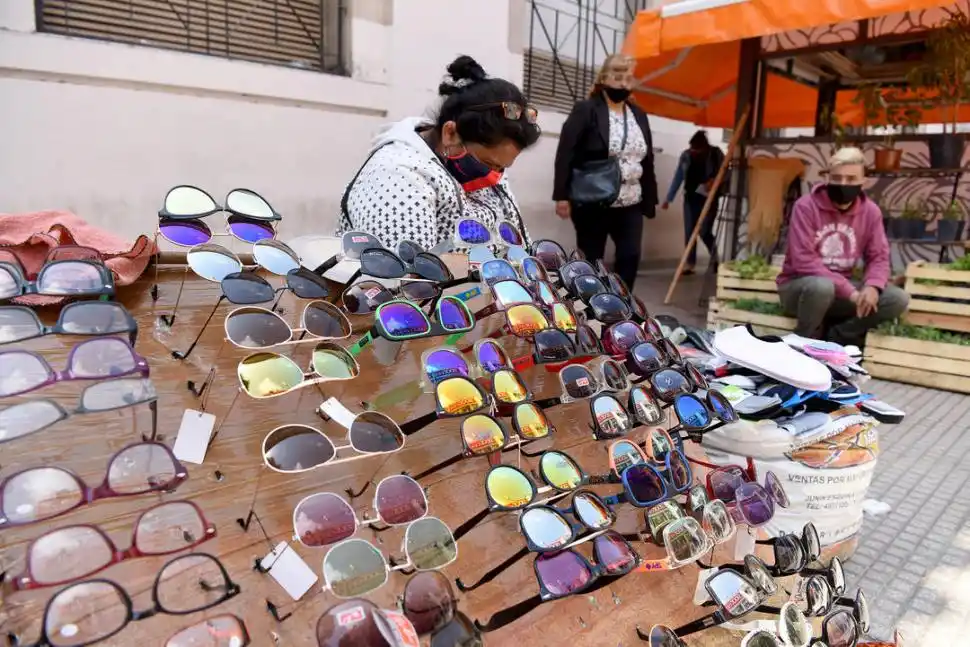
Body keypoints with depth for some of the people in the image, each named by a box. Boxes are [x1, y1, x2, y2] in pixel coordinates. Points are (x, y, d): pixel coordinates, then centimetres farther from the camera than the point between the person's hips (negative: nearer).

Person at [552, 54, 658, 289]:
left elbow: (647, 160, 14)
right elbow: (565, 154, -10)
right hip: (592, 203, -5)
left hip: (630, 204, 5)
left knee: (630, 256, -2)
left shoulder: (639, 115, 13)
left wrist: (650, 199, 11)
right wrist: (562, 196, -17)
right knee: (592, 259, 4)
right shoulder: (585, 110, -4)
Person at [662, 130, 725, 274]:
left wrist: (715, 182, -22)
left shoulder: (716, 154, -6)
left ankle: (714, 256, 21)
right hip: (691, 197, 3)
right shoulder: (686, 155, 0)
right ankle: (689, 263, 8)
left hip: (709, 198, -3)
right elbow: (678, 177, 4)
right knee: (689, 232, 0)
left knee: (704, 232, -6)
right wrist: (668, 198, 2)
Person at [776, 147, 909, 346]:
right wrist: (850, 292, -27)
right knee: (822, 286, -39)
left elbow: (879, 257, 2)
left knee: (898, 299, -13)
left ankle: (835, 336, -6)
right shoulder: (806, 206, -16)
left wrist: (872, 286, -22)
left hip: (841, 288, 5)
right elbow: (804, 262, -23)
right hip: (798, 285, -5)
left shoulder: (870, 211, 0)